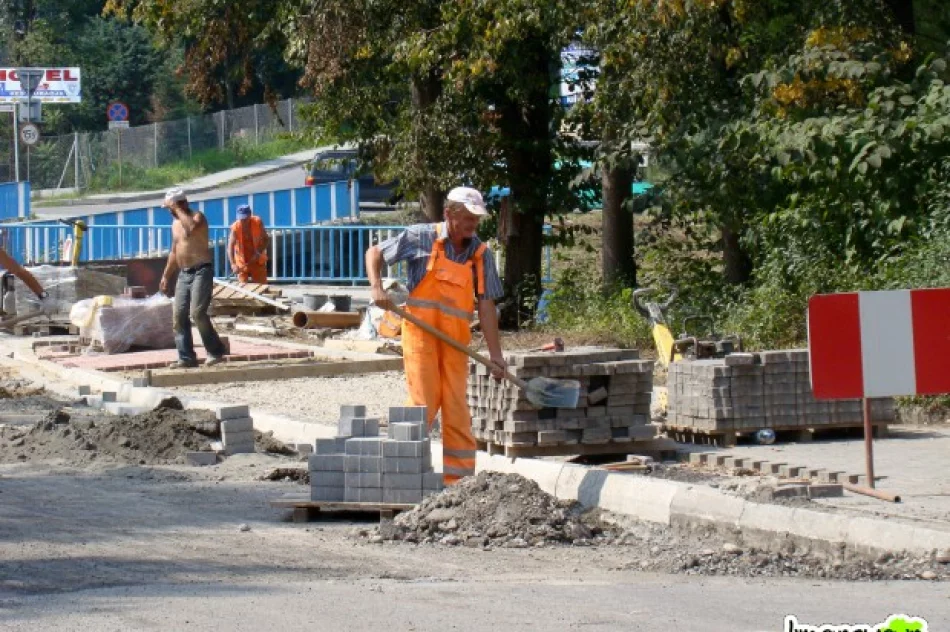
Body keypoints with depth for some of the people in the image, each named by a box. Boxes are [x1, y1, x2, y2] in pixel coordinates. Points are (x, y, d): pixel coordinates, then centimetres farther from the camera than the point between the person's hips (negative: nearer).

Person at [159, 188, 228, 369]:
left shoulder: (197, 217, -7)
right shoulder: (176, 223, 18)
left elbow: (190, 228, -32)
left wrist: (178, 209, -21)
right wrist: (166, 276, 22)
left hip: (201, 271, -8)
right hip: (184, 273, 8)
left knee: (197, 312, -19)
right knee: (179, 315, -2)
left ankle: (215, 351, -7)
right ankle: (186, 358, 0)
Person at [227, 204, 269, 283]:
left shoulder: (258, 222, -14)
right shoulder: (235, 227, -19)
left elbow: (265, 239, -4)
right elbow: (230, 246, -24)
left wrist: (259, 252, -21)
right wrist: (233, 264, -38)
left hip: (258, 261, 1)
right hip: (242, 262, -1)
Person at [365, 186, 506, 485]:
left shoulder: (481, 254, 4)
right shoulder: (421, 237, -4)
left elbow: (486, 306, 2)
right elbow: (375, 253, 5)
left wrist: (495, 354, -3)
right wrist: (377, 287, -12)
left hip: (456, 340, 4)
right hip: (420, 331, -4)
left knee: (457, 410, 4)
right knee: (423, 404, -7)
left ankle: (459, 477, 9)